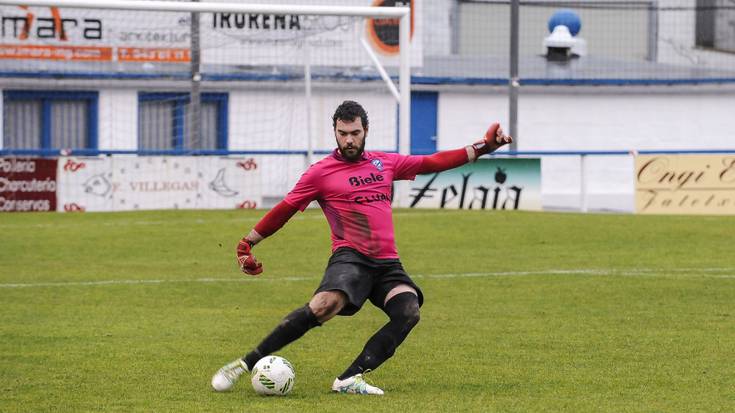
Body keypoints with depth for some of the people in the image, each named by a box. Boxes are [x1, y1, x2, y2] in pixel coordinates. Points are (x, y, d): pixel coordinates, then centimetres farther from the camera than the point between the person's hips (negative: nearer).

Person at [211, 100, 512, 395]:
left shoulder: (385, 162, 17)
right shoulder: (321, 172, 4)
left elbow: (433, 162, 22)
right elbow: (284, 210, 10)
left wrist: (482, 148, 19)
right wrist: (248, 243, 11)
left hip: (387, 262, 5)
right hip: (350, 257, -5)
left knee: (409, 312, -23)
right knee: (325, 305, -33)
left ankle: (350, 379, -23)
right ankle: (246, 363, -26)